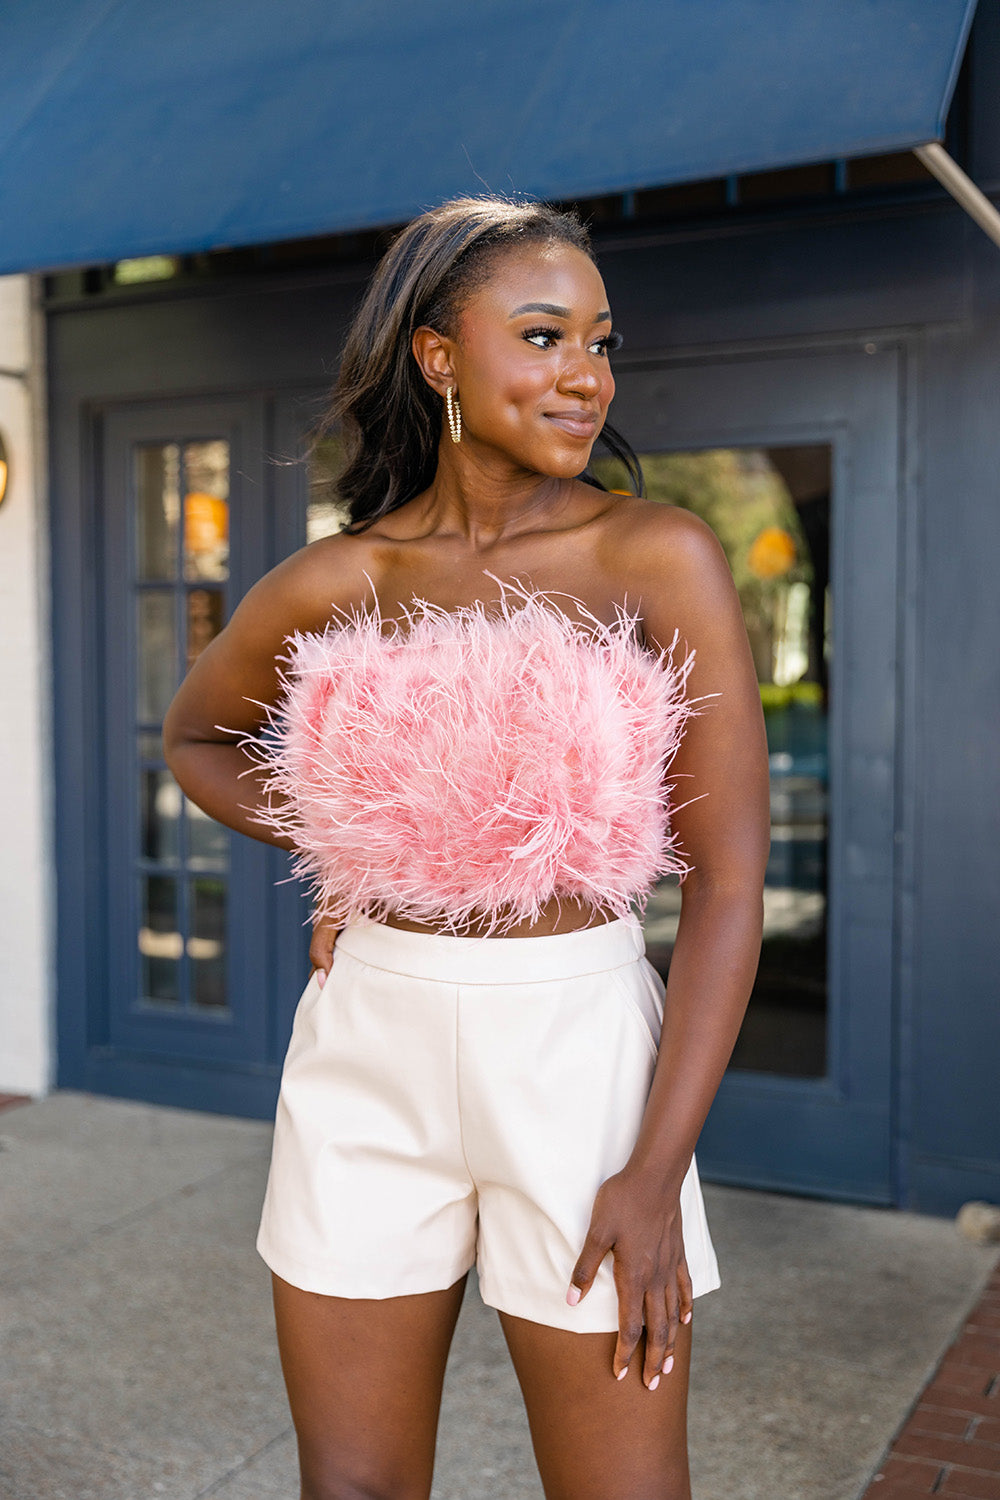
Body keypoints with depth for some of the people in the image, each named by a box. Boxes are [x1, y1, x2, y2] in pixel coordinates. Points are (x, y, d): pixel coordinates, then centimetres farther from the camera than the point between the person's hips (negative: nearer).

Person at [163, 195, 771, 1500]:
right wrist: (339, 850, 2)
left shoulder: (659, 560, -8)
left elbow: (731, 878, -9)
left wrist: (658, 1169, -12)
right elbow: (196, 733, 19)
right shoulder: (337, 586, -1)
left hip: (578, 1052, -2)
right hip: (369, 1052, 3)